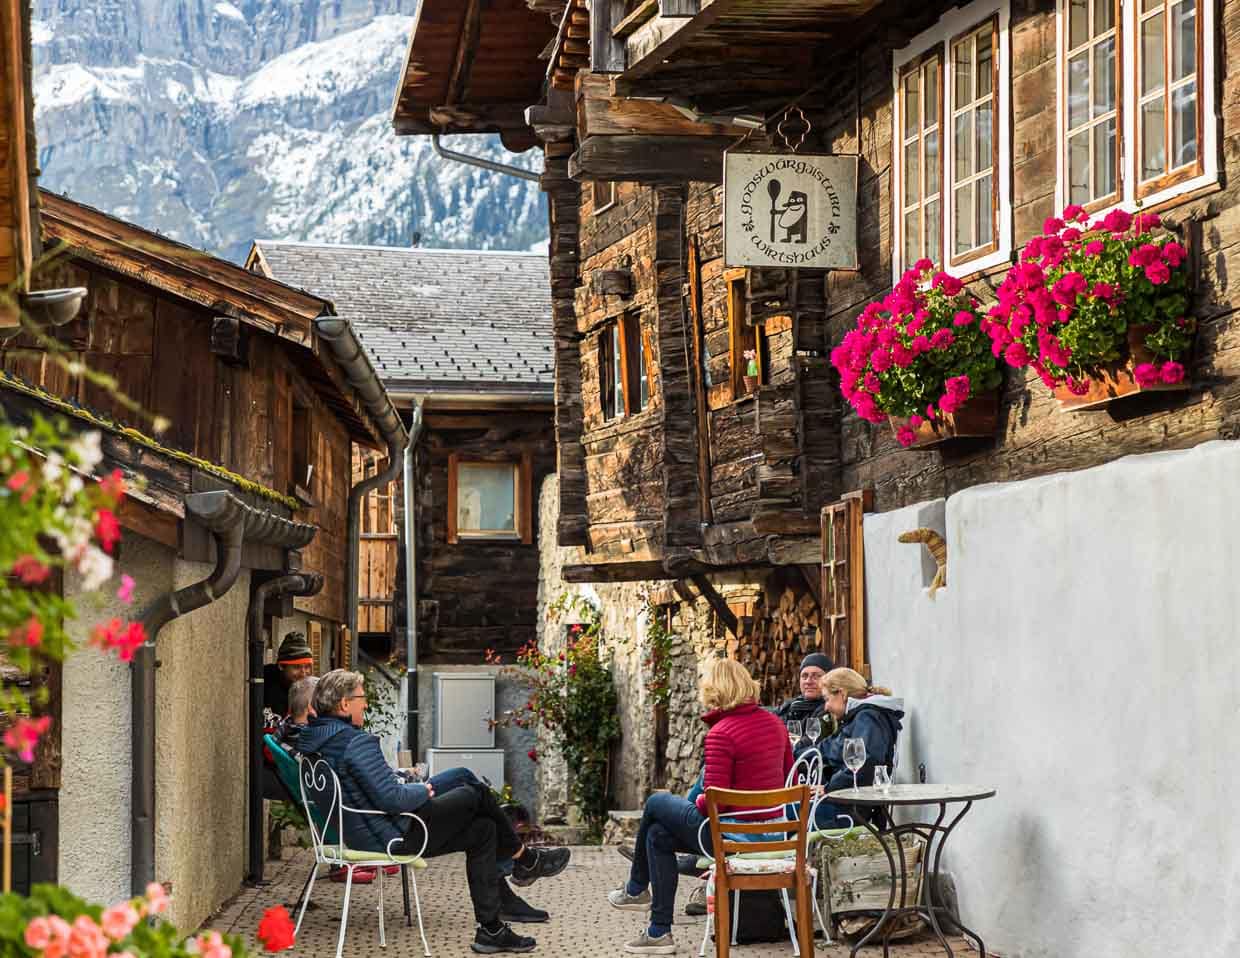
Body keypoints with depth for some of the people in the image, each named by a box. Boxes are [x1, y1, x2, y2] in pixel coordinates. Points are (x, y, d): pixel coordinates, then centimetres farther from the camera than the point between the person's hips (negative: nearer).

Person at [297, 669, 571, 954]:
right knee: (476, 795, 0)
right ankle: (526, 860, 23)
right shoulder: (357, 743, -25)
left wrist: (402, 780, 14)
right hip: (392, 836, -10)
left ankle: (491, 930, 13)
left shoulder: (313, 739, 6)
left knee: (482, 829, 12)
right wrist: (423, 791, -8)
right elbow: (391, 799, -28)